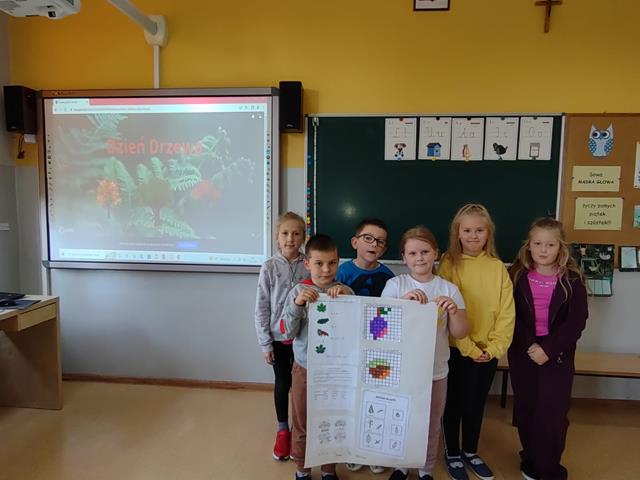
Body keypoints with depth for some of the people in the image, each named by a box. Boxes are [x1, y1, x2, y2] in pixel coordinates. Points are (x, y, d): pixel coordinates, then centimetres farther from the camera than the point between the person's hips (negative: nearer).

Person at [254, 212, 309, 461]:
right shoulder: (269, 267, -8)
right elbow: (261, 308, -6)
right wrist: (265, 343, -6)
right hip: (279, 337, 0)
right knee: (282, 384, 12)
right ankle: (282, 431, 33)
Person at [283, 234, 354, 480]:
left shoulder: (345, 291, -7)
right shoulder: (298, 291, -7)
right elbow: (290, 332, -8)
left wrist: (346, 299, -25)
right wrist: (297, 304, -23)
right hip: (305, 366, 0)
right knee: (302, 422, 15)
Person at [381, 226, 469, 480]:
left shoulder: (448, 289, -4)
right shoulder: (395, 285, -8)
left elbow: (460, 333, -3)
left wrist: (454, 311, -22)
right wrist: (403, 302, -27)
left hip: (435, 370, 1)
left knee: (431, 425, 18)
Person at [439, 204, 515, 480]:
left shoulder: (497, 267, -1)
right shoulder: (449, 264, -10)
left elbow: (506, 312, -1)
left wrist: (494, 347, -9)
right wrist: (468, 348, -15)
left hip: (487, 352, 2)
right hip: (455, 350, -2)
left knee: (475, 405, 17)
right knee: (453, 404, 13)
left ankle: (470, 453, 39)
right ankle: (452, 454, 34)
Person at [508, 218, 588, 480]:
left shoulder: (572, 279, -4)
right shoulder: (517, 276, -2)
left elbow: (577, 321, -9)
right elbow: (512, 316, -4)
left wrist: (548, 349, -17)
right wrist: (529, 346, -16)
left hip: (558, 357, -1)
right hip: (522, 354, 1)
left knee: (553, 414, -1)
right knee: (526, 411, 11)